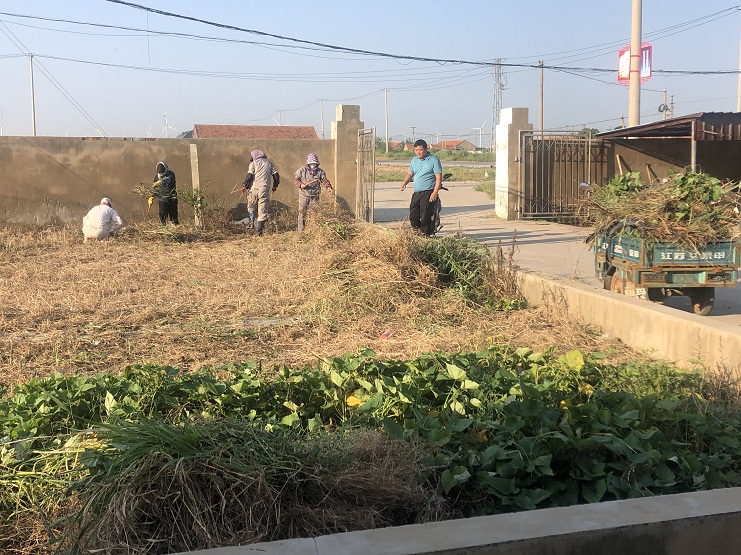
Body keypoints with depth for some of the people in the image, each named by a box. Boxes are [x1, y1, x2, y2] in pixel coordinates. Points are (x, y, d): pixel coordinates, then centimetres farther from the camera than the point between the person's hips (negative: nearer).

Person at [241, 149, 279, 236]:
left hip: (254, 188, -1)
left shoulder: (253, 163, 3)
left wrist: (244, 186, 4)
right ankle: (258, 230, 2)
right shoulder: (269, 163, 13)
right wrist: (275, 186, 26)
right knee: (262, 210, 4)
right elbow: (276, 176, 13)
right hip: (265, 189, 1)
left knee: (251, 206, 21)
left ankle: (251, 221, -2)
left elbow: (249, 176, -7)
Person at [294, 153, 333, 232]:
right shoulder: (302, 170, -1)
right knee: (302, 212, -2)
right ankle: (301, 230, 3)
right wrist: (300, 184, -17)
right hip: (304, 195, -2)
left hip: (315, 196, 2)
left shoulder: (320, 171, 4)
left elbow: (324, 180, -2)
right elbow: (295, 178, 3)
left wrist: (328, 187, -22)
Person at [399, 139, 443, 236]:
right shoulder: (414, 160, 15)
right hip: (416, 193, 7)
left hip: (428, 193, -7)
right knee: (413, 217, 6)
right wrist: (404, 183, 1)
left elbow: (439, 178, -9)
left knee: (425, 217, -9)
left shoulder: (434, 160, -5)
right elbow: (410, 174, 22)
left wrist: (435, 192, -18)